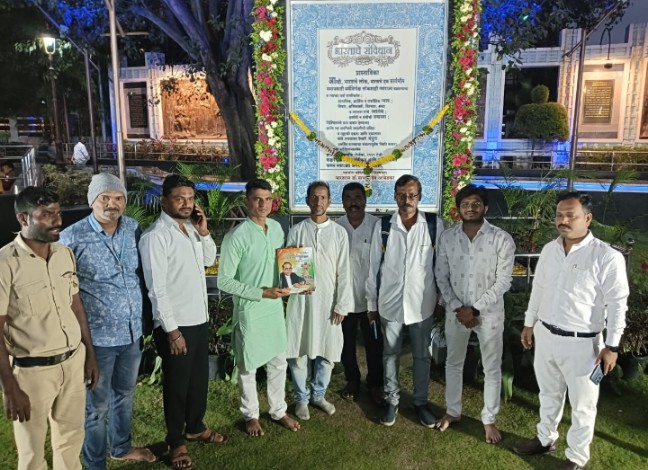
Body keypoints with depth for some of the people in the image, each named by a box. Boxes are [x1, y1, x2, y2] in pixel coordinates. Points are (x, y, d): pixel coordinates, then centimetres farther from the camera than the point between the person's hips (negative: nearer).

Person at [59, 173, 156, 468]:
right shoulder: (72, 237, -15)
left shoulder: (133, 229, -1)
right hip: (97, 337, -5)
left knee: (125, 394, 24)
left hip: (132, 331, 5)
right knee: (97, 406, 10)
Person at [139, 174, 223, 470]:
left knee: (200, 377, 21)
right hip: (175, 324, -7)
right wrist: (171, 329, -19)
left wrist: (204, 232, 0)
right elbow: (157, 288, -19)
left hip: (200, 319, 8)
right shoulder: (155, 236, -18)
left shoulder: (192, 228, 6)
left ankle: (195, 427, 42)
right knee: (177, 384, 10)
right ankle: (176, 441, 30)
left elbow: (209, 260, 17)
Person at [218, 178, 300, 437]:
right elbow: (224, 281, -17)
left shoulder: (277, 228, 1)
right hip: (249, 311, -6)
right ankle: (251, 415, 33)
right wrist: (261, 293, -22)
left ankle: (278, 410, 38)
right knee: (249, 367, 12)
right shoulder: (236, 237, -19)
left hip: (275, 307, 6)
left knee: (278, 362, 18)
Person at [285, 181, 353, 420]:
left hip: (328, 300, 1)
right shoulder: (296, 230, 0)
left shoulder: (339, 232, 1)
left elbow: (343, 271, -1)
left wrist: (342, 304, -4)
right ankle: (301, 398, 25)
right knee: (298, 351, 5)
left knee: (327, 351, 9)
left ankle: (318, 394, 31)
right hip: (301, 299, 0)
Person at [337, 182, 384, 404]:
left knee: (374, 343, 12)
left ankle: (375, 384, 32)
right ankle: (352, 381, 37)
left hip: (371, 296, -1)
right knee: (347, 343, 16)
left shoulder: (378, 225, -10)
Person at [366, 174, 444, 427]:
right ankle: (392, 401, 32)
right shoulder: (383, 226, -5)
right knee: (390, 354, 14)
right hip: (390, 302, 1)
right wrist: (371, 302, 3)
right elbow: (374, 267, 0)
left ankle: (421, 402, 33)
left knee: (422, 355, 14)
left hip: (423, 302, 0)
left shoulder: (435, 225, -7)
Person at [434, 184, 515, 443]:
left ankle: (489, 419, 32)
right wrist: (457, 308, -11)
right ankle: (453, 411, 38)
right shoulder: (447, 237, -5)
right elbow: (441, 276, -2)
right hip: (455, 311, 3)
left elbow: (503, 282, -13)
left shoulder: (502, 239, -13)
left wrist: (475, 309, -17)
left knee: (492, 368, 12)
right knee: (453, 363, 17)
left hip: (489, 313, -2)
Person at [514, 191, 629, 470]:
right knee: (549, 394, 23)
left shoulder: (607, 257, -17)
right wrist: (529, 323, 14)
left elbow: (617, 304, -12)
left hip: (582, 343, -5)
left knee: (582, 405, 13)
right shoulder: (549, 249, 1)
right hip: (545, 335, 5)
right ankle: (546, 438, 43)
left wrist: (612, 346, -12)